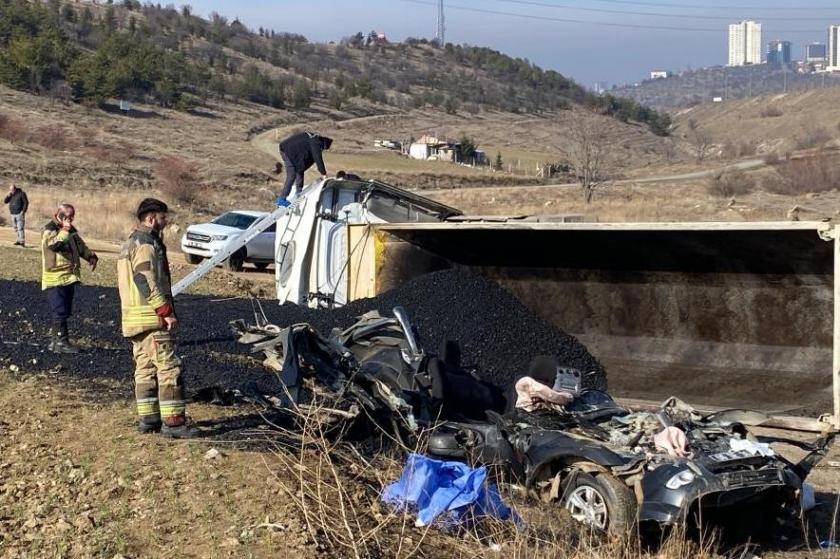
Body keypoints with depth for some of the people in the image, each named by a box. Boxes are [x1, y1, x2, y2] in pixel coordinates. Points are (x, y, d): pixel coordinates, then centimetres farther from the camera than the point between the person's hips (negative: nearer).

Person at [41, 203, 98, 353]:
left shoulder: (71, 230, 17)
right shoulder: (49, 230, -9)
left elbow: (81, 246, 23)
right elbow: (54, 244, -27)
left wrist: (91, 256, 6)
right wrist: (64, 230, -26)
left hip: (70, 278, 9)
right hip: (55, 279, -9)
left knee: (64, 312, 12)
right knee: (60, 312, -10)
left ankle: (56, 341, 20)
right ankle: (61, 342, -8)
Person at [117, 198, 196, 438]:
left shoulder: (129, 245, 20)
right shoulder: (147, 245, -13)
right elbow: (148, 284, -21)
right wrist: (167, 312, -20)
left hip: (133, 319, 10)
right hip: (152, 319, -10)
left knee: (144, 369, 13)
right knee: (169, 369, -8)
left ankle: (147, 419, 16)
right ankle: (172, 422, -10)